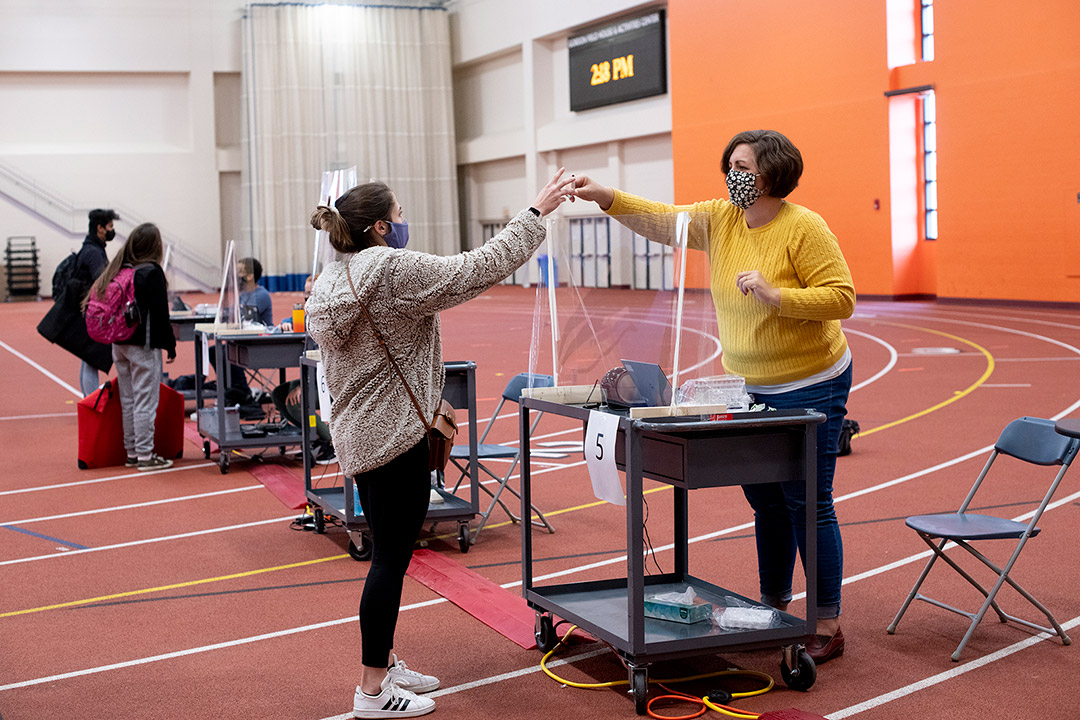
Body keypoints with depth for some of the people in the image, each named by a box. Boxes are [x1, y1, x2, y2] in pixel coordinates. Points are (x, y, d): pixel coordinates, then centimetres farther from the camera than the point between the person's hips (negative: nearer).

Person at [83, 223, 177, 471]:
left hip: (119, 345, 7)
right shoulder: (152, 273, -13)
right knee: (146, 400, -2)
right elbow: (160, 313, -13)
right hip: (144, 346, -7)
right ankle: (145, 455, -1)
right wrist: (169, 344, -6)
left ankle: (131, 452, 20)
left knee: (127, 400, 13)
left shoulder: (117, 270, 6)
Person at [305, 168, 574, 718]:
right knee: (391, 558, -2)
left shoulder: (331, 281, 11)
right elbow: (478, 269, -17)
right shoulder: (394, 270, -18)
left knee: (388, 553, 19)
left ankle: (383, 665, 29)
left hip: (358, 434, 10)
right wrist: (535, 213, -10)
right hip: (395, 436, -10)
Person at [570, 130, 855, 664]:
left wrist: (775, 295, -29)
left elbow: (841, 296, -18)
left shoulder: (804, 228, -16)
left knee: (807, 505, -3)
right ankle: (774, 606, 30)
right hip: (748, 387, 7)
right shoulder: (720, 220, 2)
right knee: (765, 504, 15)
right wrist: (606, 197, -17)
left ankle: (828, 625, 7)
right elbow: (661, 219, -2)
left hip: (809, 388, -7)